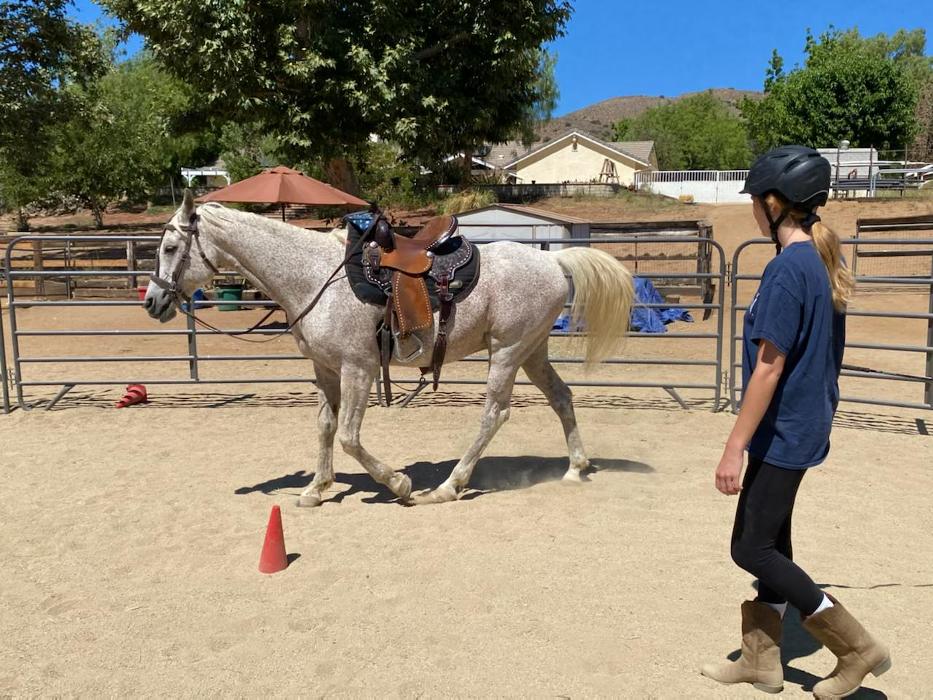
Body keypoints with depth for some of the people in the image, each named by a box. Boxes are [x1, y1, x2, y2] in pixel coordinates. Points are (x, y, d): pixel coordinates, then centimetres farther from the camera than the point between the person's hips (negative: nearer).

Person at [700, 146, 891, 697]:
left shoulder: (787, 268, -20)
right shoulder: (824, 264, 8)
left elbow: (769, 367, -23)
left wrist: (735, 447, -19)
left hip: (783, 432, -10)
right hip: (807, 426, 10)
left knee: (751, 548, 3)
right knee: (771, 540, 16)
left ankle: (858, 648, 12)